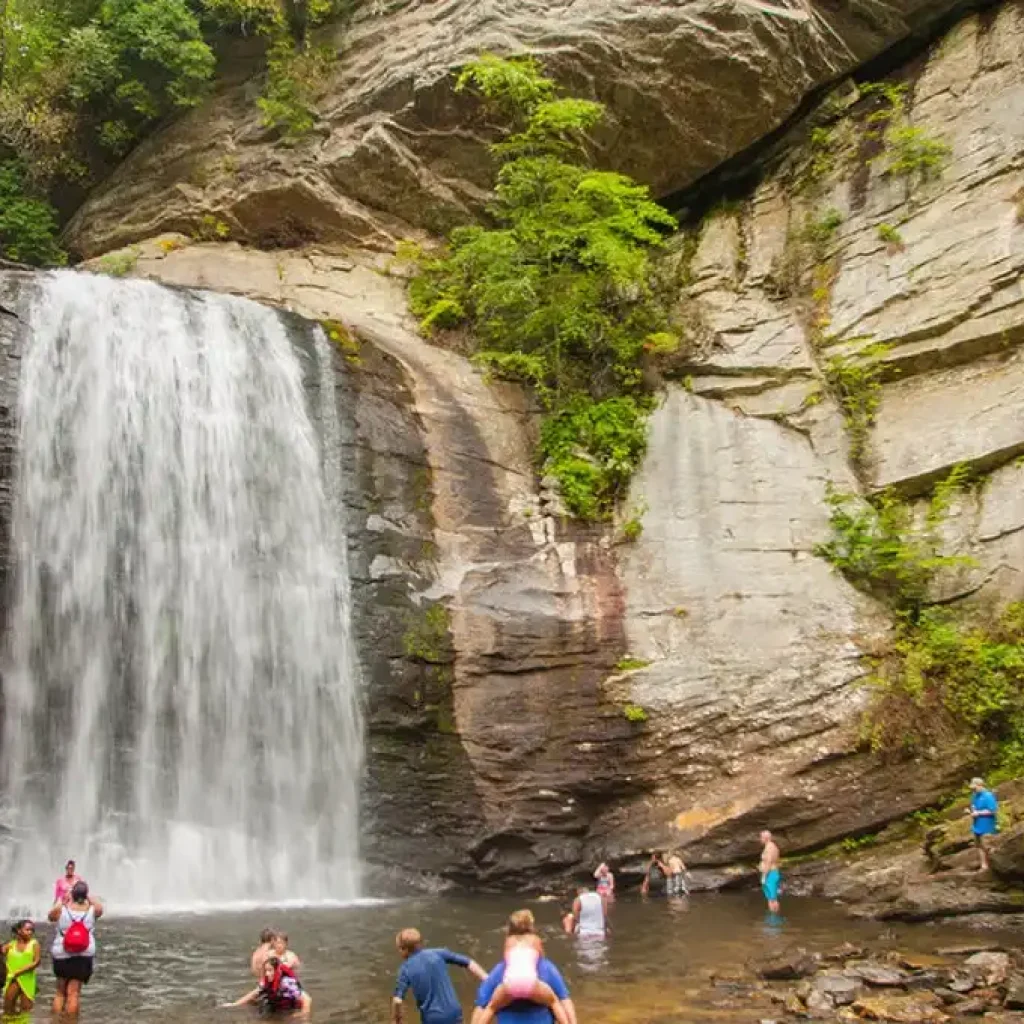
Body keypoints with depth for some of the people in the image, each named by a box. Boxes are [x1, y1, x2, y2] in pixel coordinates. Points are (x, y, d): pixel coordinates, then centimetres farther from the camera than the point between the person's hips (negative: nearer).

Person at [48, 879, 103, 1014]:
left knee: (60, 993, 17)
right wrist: (88, 898, 24)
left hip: (61, 955, 1)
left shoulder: (61, 909, -9)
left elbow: (50, 916, 13)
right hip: (83, 956, -1)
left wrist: (63, 901, 20)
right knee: (73, 993, 0)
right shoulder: (92, 910, -6)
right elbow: (100, 908, 18)